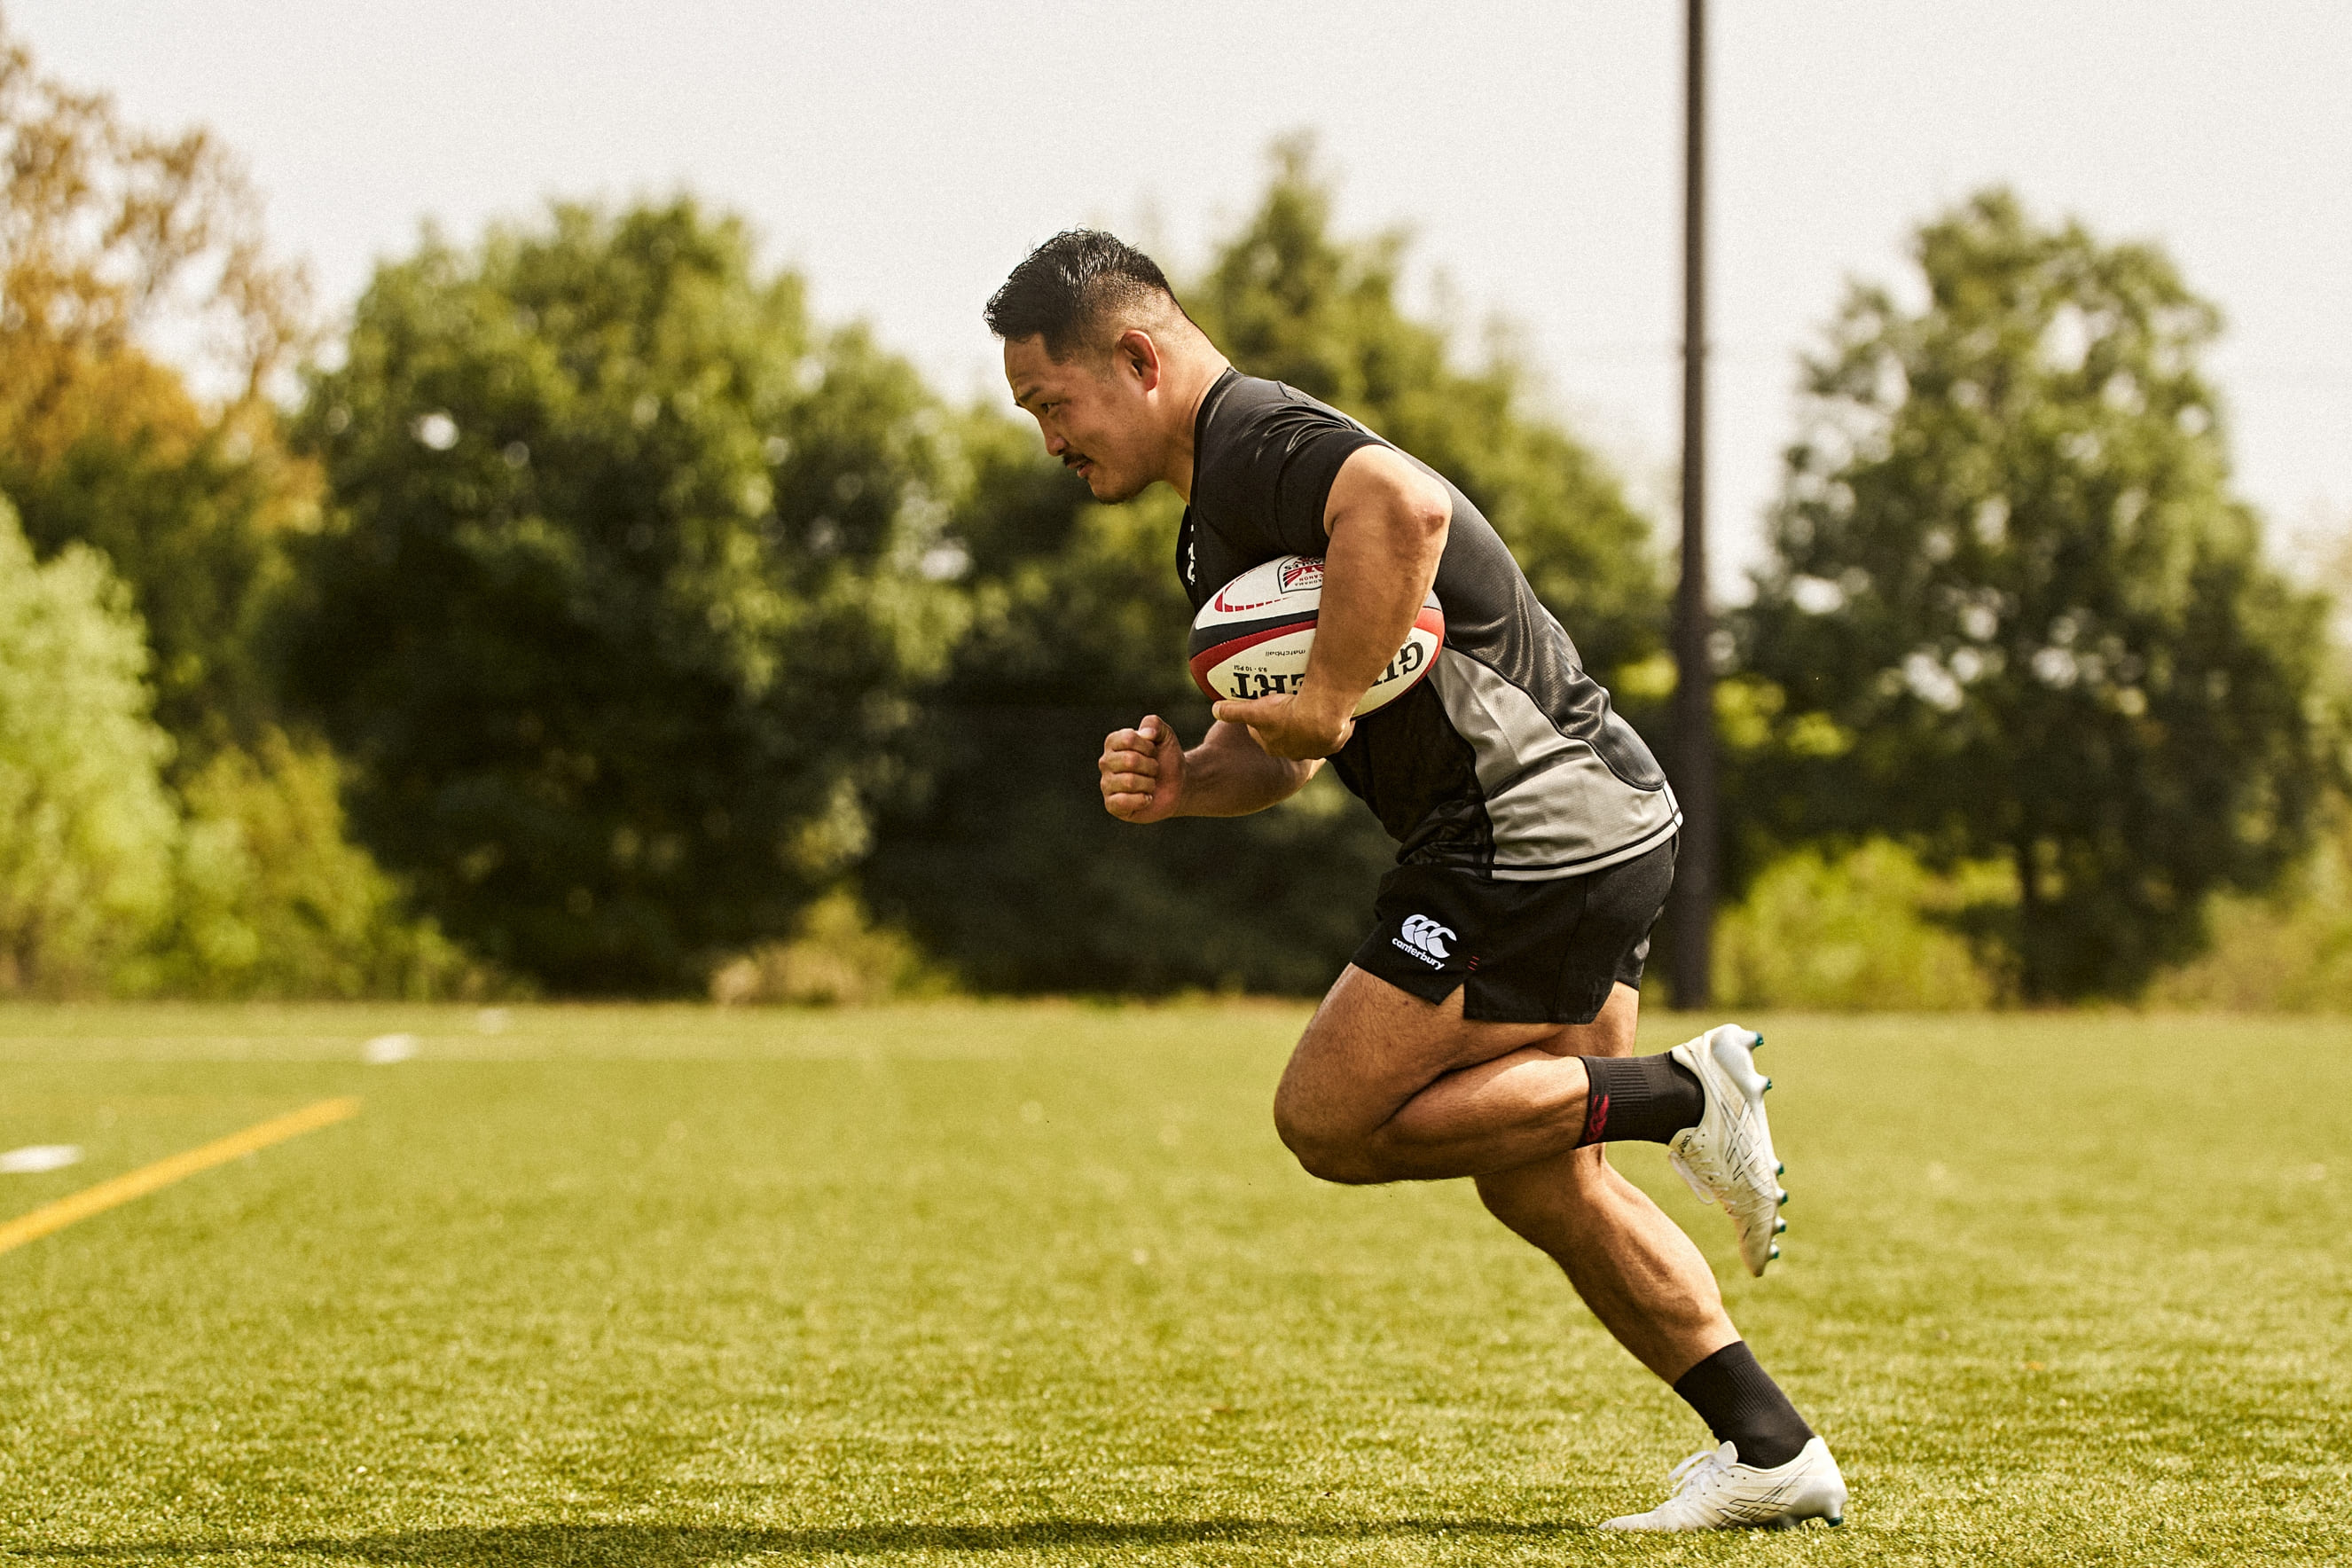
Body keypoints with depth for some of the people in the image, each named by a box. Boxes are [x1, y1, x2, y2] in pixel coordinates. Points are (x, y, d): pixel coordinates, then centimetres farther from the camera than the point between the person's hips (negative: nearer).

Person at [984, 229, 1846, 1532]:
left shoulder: (1259, 439, -13)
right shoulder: (1215, 520, 20)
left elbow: (1407, 505, -36)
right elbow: (1283, 749, 24)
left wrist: (1327, 700, -27)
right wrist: (1178, 780, 3)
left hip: (1535, 826, -11)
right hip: (1603, 825, 11)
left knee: (1330, 1119, -6)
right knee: (1539, 1187, 14)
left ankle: (1681, 1093, -5)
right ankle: (1775, 1455, 16)